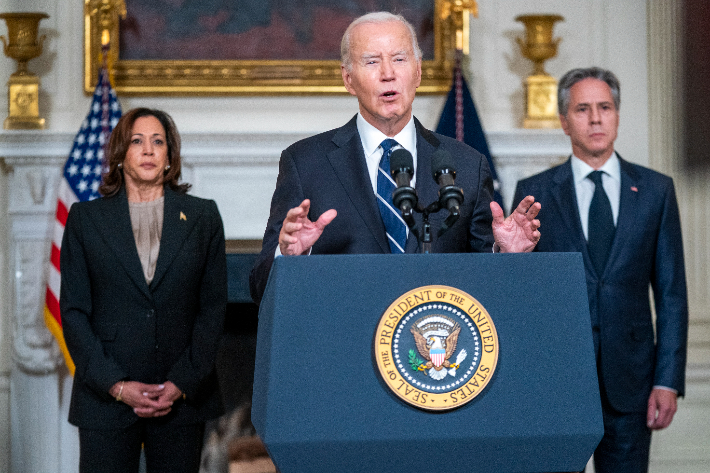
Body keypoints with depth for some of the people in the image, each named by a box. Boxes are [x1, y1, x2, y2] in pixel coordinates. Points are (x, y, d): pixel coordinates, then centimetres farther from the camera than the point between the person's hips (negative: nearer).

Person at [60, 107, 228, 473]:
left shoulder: (202, 217, 9)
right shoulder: (85, 219, 7)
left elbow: (214, 306, 5)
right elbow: (74, 310, 3)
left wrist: (183, 383, -6)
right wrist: (116, 385, -8)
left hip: (183, 398, 1)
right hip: (105, 399, 0)